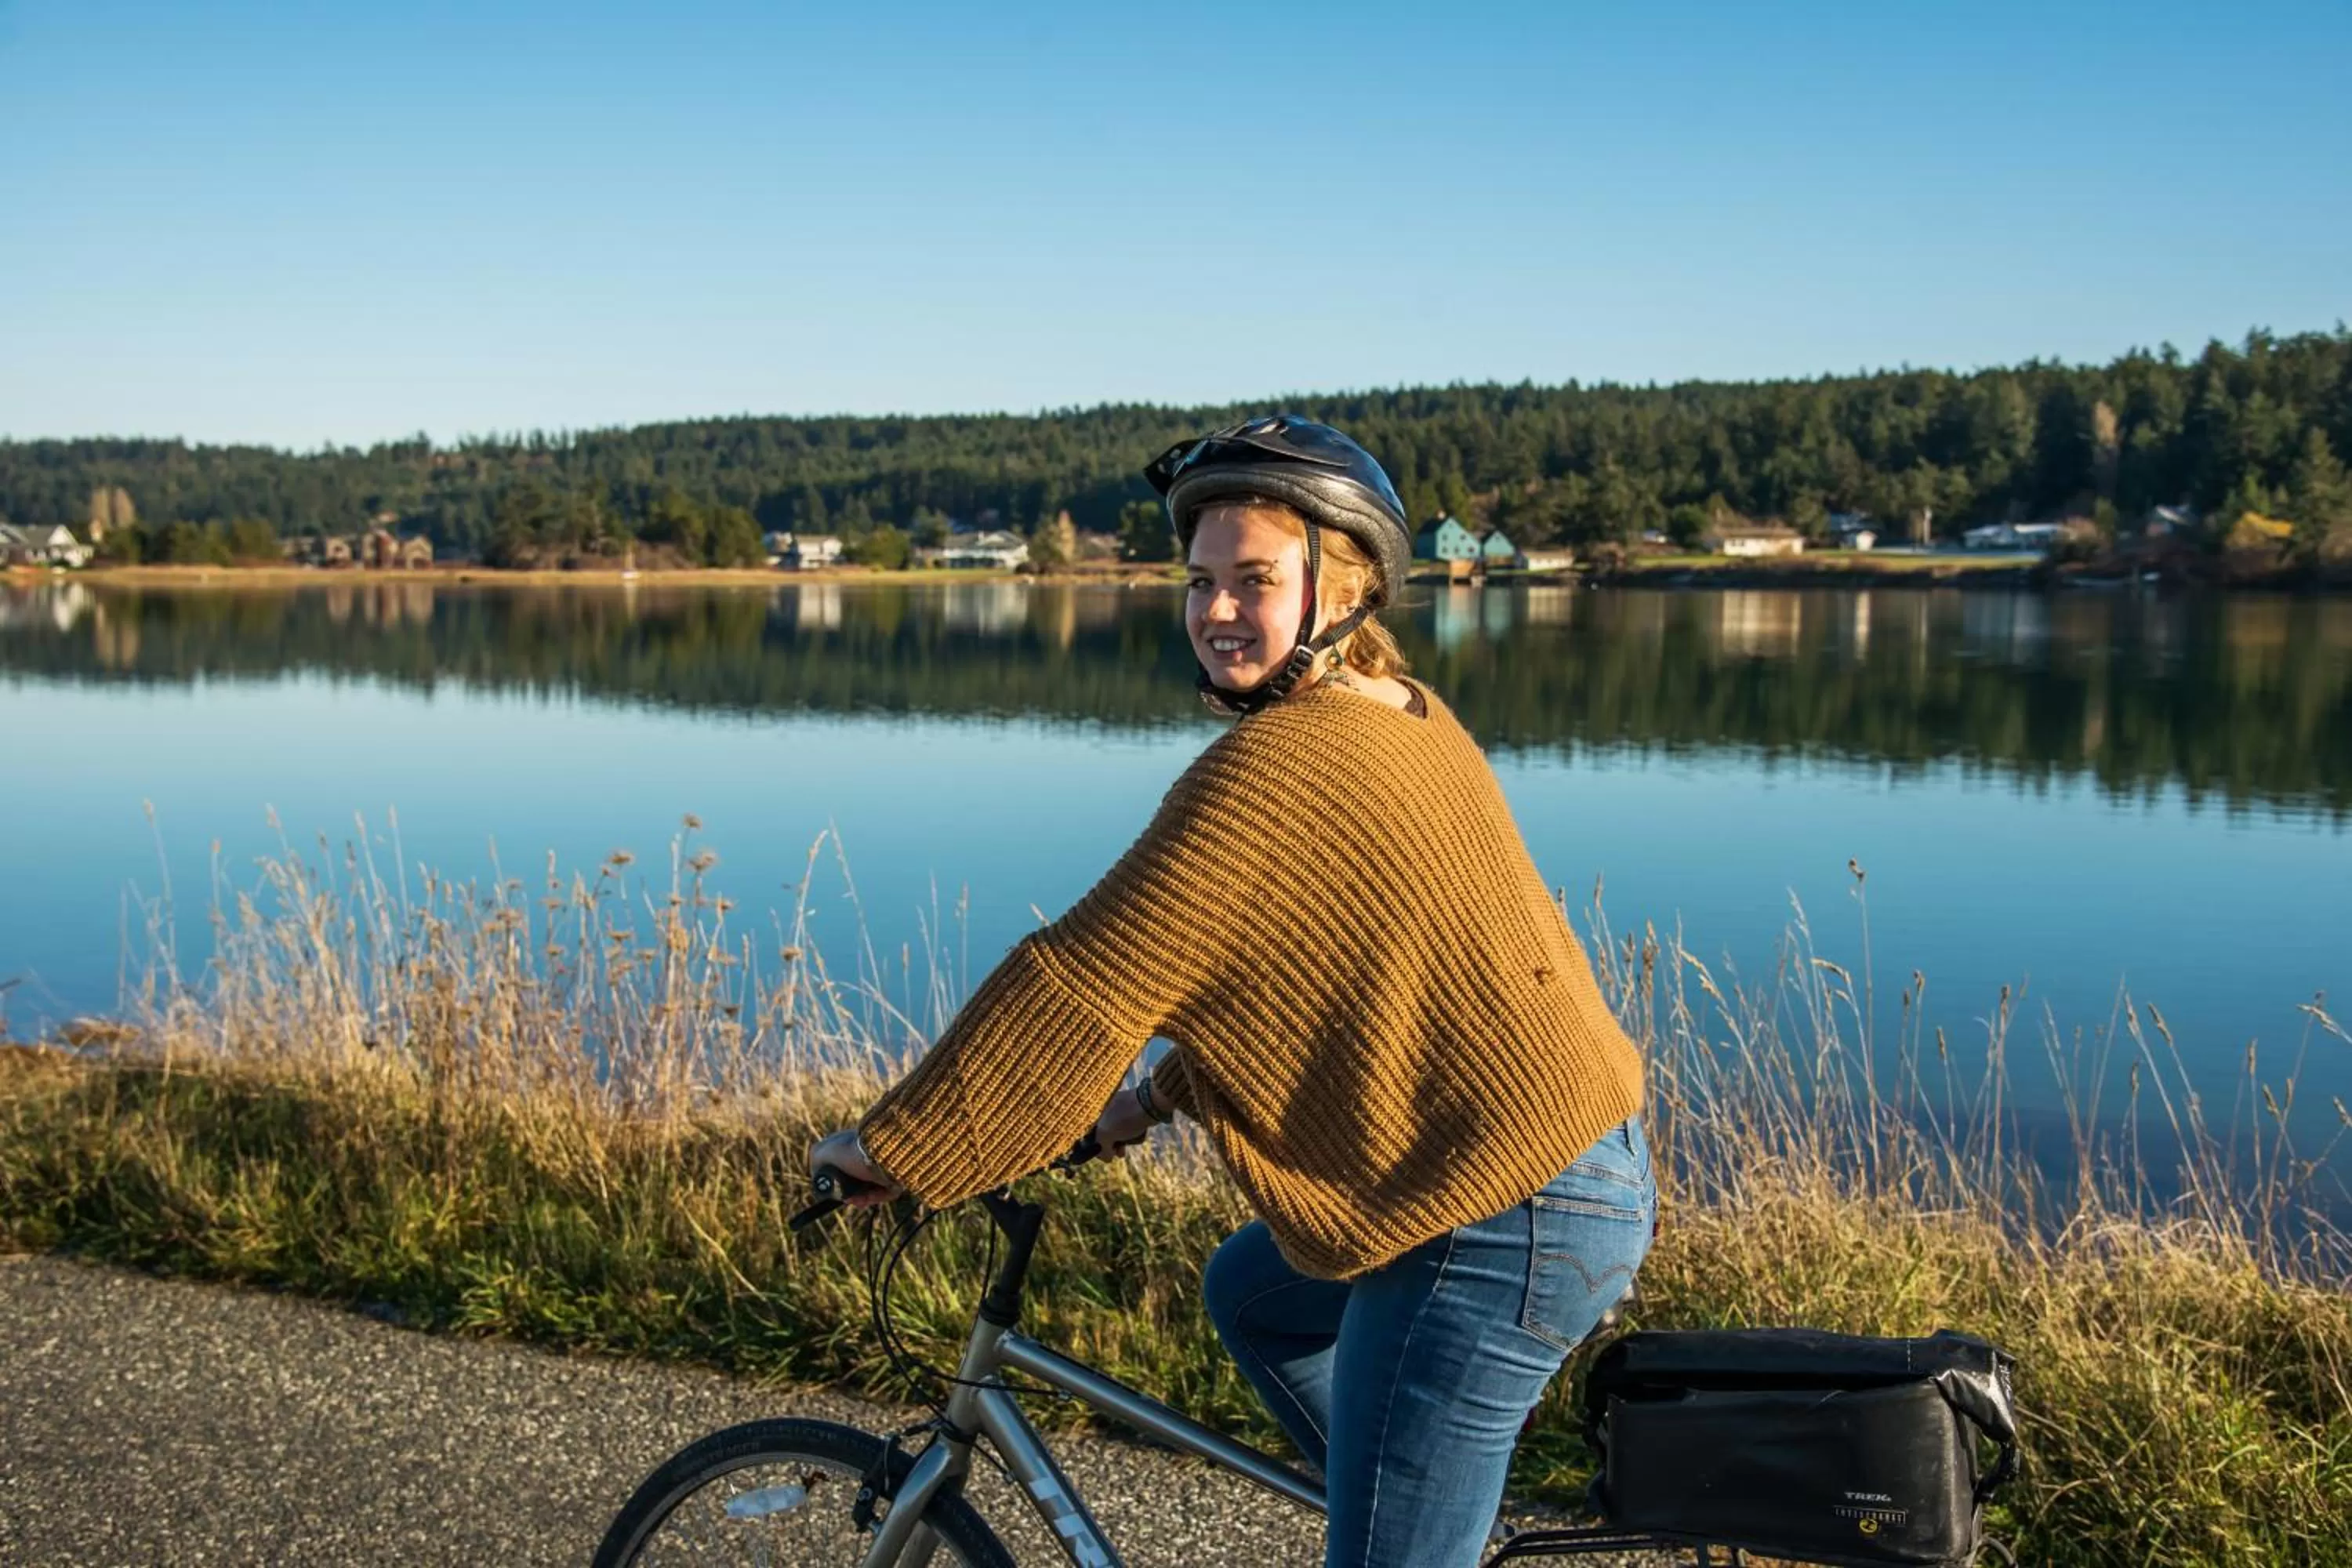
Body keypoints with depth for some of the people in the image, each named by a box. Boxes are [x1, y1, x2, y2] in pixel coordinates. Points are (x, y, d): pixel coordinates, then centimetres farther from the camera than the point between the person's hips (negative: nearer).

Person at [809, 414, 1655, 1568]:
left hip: (1498, 1227, -10)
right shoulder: (1406, 717, 9)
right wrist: (1160, 1094, 20)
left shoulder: (1276, 765, -21)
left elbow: (1076, 986, -19)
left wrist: (887, 1150, -10)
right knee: (1249, 1291, 27)